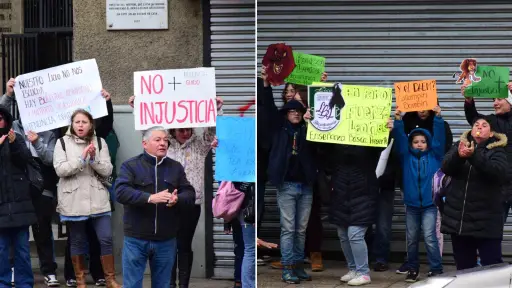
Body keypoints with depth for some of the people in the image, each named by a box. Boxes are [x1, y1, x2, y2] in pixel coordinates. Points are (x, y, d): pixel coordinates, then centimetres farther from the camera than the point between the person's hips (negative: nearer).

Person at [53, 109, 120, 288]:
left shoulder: (100, 142, 6)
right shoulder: (63, 142, 1)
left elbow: (107, 171, 1)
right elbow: (60, 170, -11)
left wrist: (94, 158, -16)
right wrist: (82, 158, -18)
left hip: (98, 199, 1)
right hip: (73, 201, -1)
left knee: (106, 239, -2)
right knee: (77, 241, 8)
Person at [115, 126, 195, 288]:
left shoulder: (176, 167, 9)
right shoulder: (130, 166, -1)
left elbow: (190, 195, 2)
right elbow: (121, 192, -16)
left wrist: (177, 200, -21)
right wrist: (149, 198, -29)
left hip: (166, 240, 3)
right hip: (136, 239, -3)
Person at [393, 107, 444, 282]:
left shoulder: (434, 155, 3)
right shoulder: (406, 157, 5)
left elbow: (439, 138, -8)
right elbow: (400, 139, -7)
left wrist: (438, 118, -20)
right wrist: (398, 121, -20)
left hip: (429, 204, -2)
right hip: (411, 204, 2)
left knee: (429, 237, -10)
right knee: (412, 239, 11)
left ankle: (436, 270, -4)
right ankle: (413, 269, 23)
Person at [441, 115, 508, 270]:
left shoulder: (496, 150, 0)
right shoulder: (460, 145, 9)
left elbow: (500, 172, -20)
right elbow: (446, 168, -6)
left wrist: (474, 156, -32)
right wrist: (459, 156, -28)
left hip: (486, 221, -3)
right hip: (458, 219, 4)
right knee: (463, 268, 12)